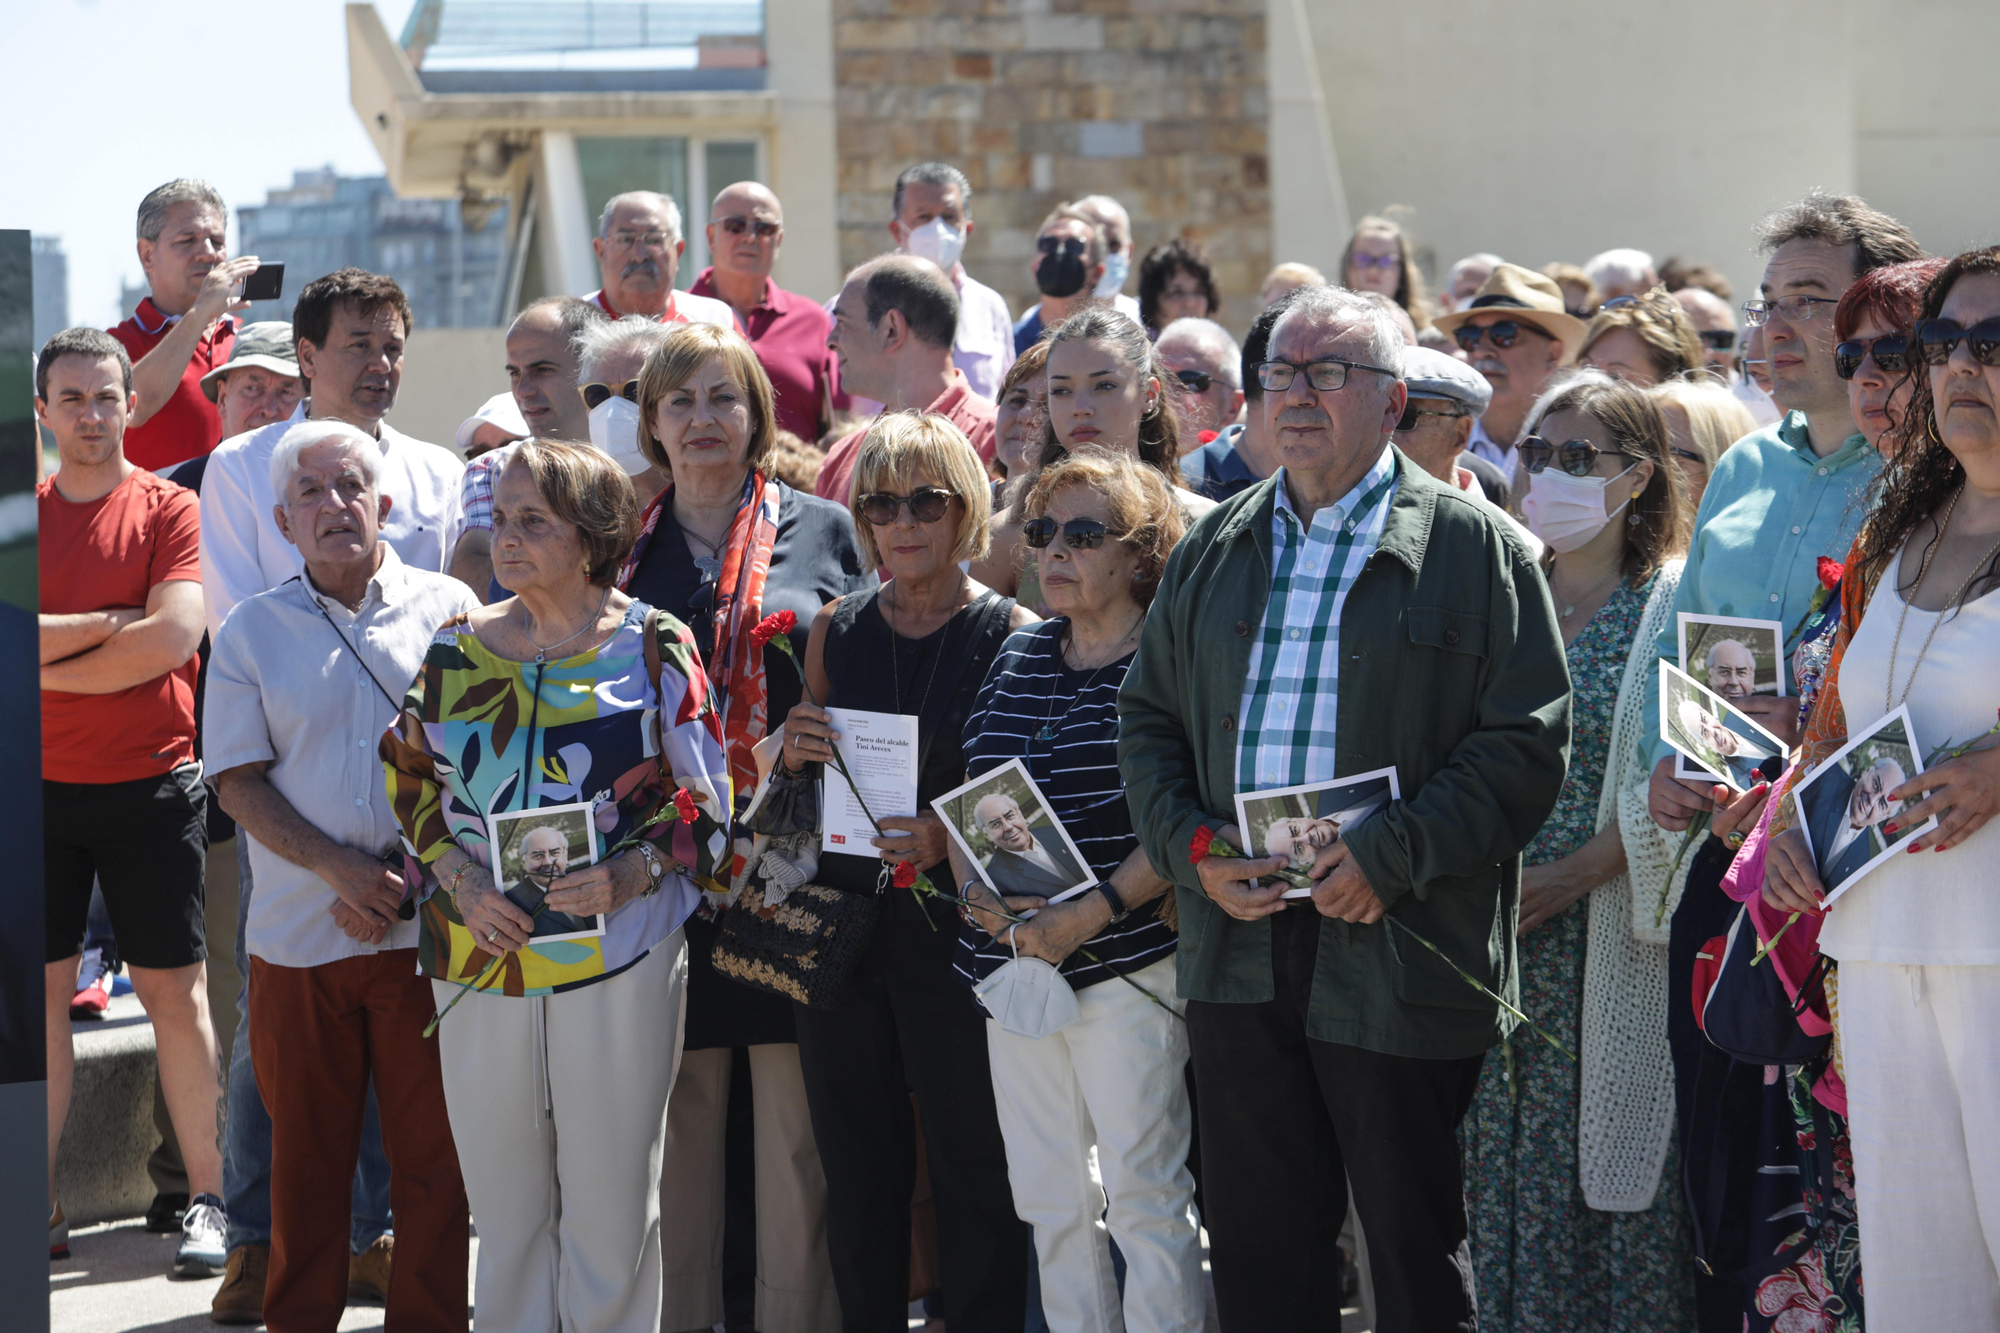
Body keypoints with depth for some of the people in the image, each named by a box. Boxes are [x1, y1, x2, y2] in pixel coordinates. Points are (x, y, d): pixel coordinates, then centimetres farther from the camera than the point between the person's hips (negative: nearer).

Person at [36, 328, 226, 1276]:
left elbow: (174, 636, -14)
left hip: (151, 784, -3)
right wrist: (107, 624, -11)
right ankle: (36, 1209, 8)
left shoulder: (169, 510, -1)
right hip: (39, 784, 3)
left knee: (175, 991, 1)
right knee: (38, 993, 3)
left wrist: (48, 662, -9)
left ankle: (206, 1200, 6)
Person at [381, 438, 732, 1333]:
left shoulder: (653, 646, -2)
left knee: (612, 1200, 3)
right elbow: (410, 784, 11)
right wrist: (461, 885, -6)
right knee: (502, 1195, 8)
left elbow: (705, 804, 0)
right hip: (478, 952, 3)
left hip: (618, 950, -3)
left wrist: (627, 876, -17)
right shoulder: (459, 645, 7)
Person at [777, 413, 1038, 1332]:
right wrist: (794, 758, -3)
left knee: (974, 1169, -3)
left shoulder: (1009, 634, -4)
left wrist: (950, 837, -20)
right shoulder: (838, 629, 9)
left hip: (955, 927, -4)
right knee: (857, 1170, 10)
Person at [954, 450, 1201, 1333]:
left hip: (1127, 963, -6)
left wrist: (1089, 916, -19)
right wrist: (976, 889, -4)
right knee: (1049, 1198, 11)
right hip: (1011, 958, 6)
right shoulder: (1017, 659, 12)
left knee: (1142, 1196, -3)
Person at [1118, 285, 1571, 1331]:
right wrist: (1191, 848, -1)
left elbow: (1529, 739, -8)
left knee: (1416, 1247, 3)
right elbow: (1148, 720, 18)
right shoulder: (1213, 552, 14)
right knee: (1257, 1243, 10)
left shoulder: (1473, 548, -2)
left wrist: (1390, 854, -17)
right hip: (1237, 950, 5)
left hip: (1396, 954, -5)